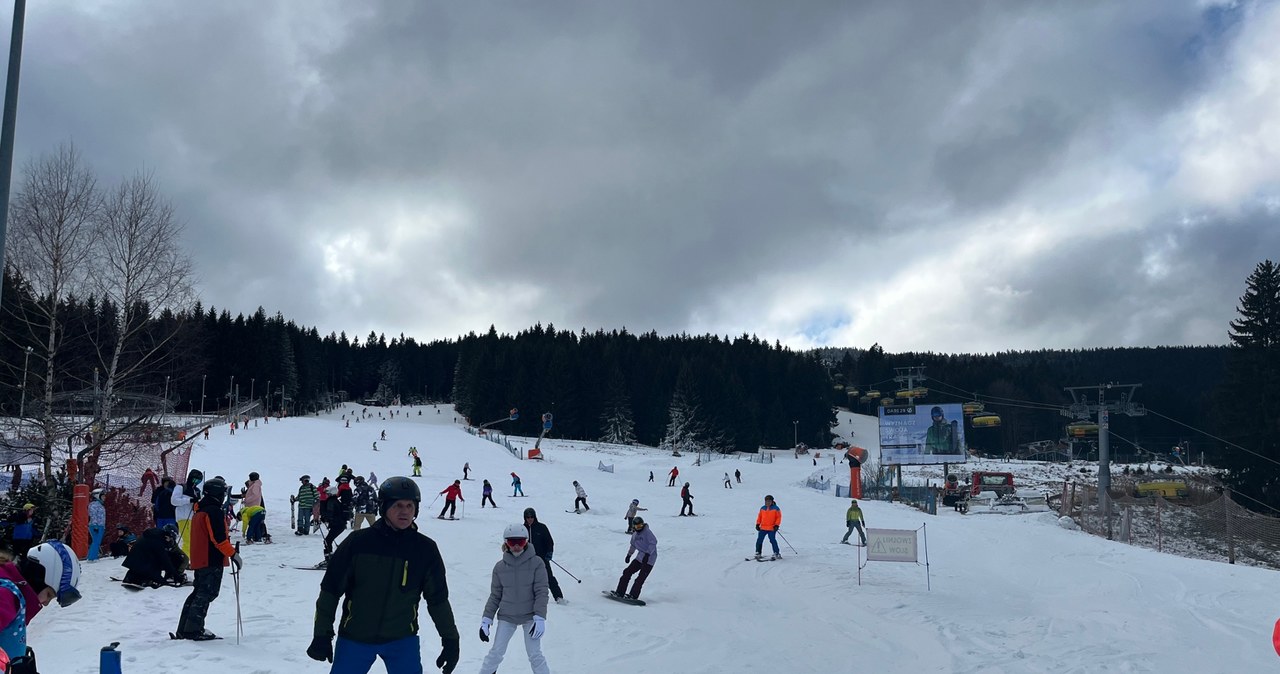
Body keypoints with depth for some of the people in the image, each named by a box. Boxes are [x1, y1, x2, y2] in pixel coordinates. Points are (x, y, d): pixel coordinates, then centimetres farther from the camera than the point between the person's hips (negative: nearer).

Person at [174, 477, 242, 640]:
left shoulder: (199, 512, 17)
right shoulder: (213, 511, -15)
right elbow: (219, 538, -21)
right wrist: (233, 554, -16)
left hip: (199, 560, 10)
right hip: (212, 561, -10)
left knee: (198, 593, 15)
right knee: (207, 594, -7)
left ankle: (183, 630, 16)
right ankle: (193, 630, -8)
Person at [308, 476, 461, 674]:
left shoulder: (425, 549, -6)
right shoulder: (358, 542, -11)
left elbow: (438, 598, 5)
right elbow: (331, 589, -3)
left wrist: (450, 639, 6)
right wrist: (322, 634, -2)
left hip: (402, 639, 1)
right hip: (354, 637, 0)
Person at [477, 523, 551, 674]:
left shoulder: (536, 563, -8)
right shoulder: (500, 567, 0)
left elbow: (541, 592, -9)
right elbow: (495, 596, 6)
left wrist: (540, 618, -16)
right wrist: (486, 619, 0)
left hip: (530, 616, -2)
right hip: (506, 617, 2)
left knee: (535, 655, -4)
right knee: (496, 653, 1)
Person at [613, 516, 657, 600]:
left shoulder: (647, 532, -14)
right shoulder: (634, 535, 11)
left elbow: (653, 542, -24)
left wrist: (648, 554, -32)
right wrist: (629, 555, 29)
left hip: (649, 558, -8)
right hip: (640, 558, 8)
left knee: (640, 579, -11)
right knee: (627, 572, 5)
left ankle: (633, 596, -5)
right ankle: (620, 592, 10)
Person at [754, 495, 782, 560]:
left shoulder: (776, 508, -2)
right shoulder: (762, 508, 9)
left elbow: (779, 517, -2)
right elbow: (759, 516, 15)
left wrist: (777, 525, -11)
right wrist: (757, 524, 7)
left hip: (772, 528, -4)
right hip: (762, 528, 4)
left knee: (772, 540, -8)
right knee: (759, 540, 4)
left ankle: (777, 553, 2)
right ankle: (758, 553, 14)